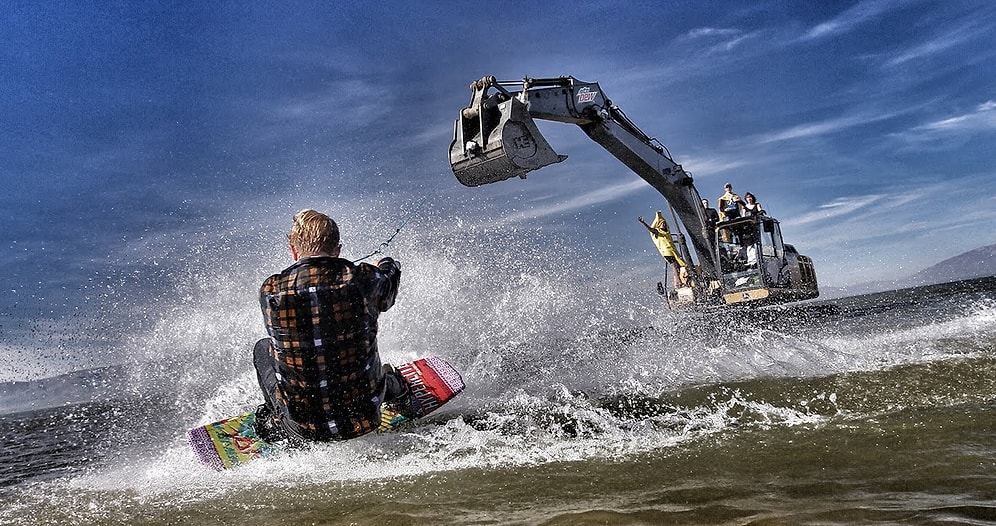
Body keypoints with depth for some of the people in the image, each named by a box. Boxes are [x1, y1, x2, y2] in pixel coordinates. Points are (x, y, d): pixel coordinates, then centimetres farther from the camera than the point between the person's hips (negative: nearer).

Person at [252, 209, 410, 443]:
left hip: (302, 430, 0)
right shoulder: (365, 279, -15)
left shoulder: (269, 292, -14)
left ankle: (276, 423, 34)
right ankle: (394, 388, 61)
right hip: (363, 419, 1)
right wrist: (387, 266, 38)